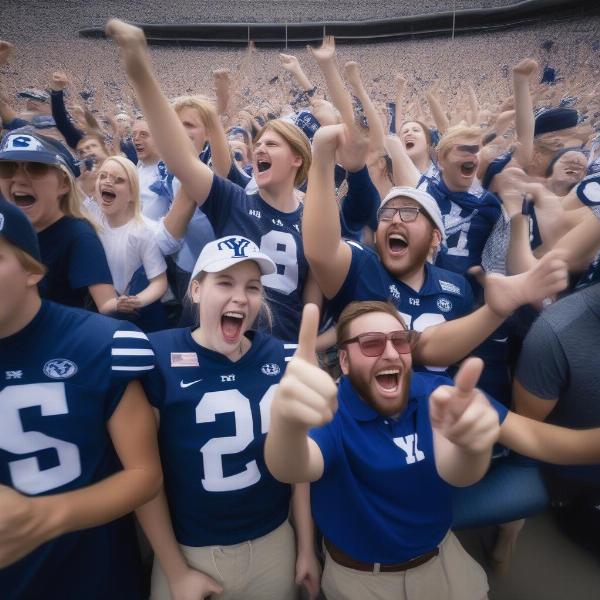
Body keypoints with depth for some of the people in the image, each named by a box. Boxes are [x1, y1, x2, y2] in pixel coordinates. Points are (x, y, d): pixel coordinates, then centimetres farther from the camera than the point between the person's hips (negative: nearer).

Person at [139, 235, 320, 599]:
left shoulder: (284, 358, -7)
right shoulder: (158, 357, -16)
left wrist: (307, 548, 6)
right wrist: (175, 571, -4)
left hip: (274, 543, 3)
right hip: (189, 551, -2)